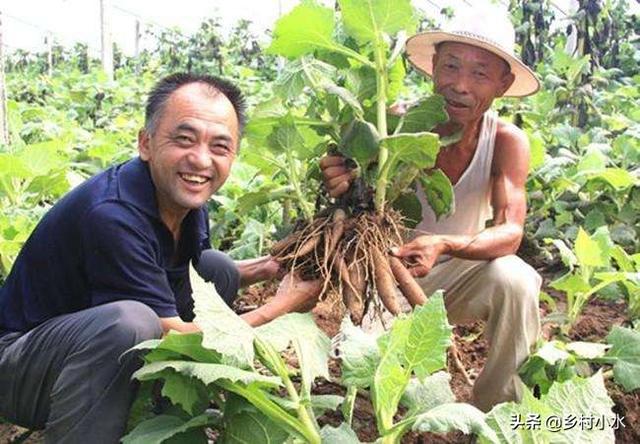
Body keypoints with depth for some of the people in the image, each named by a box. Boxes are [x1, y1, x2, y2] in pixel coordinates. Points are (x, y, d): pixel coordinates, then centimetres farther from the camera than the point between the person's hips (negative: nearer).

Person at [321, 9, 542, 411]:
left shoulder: (508, 141, -14)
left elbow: (510, 232, -22)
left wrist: (444, 246, -43)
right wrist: (343, 190, -42)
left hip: (460, 272, 1)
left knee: (514, 280, -30)